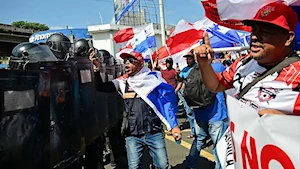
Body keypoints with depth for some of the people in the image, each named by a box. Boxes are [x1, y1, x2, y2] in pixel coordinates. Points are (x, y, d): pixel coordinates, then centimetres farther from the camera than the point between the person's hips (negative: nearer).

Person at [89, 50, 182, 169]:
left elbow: (167, 102, 0)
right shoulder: (122, 81, 5)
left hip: (154, 133, -1)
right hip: (132, 136, 2)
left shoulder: (153, 78, -2)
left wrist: (173, 125, -3)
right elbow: (102, 87, -2)